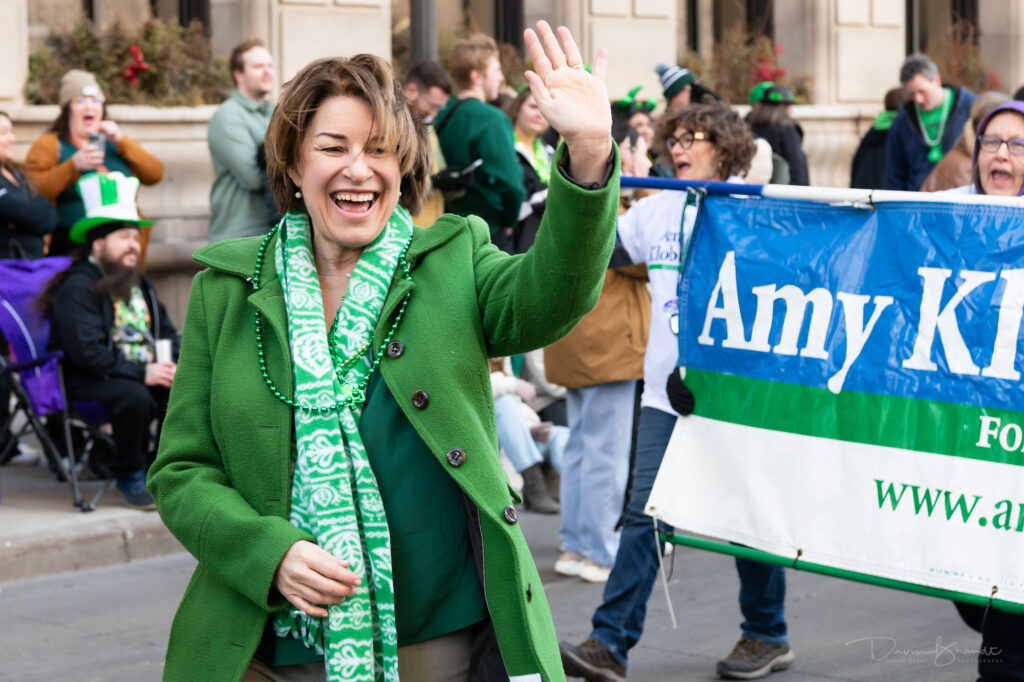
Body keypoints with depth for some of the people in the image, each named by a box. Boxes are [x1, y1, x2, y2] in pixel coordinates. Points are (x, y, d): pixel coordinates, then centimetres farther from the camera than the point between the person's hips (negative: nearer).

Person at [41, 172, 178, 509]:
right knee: (135, 398, -38)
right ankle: (129, 476, -12)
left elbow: (166, 331, 22)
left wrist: (169, 363, -2)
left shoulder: (140, 283, 18)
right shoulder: (77, 288, -11)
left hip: (146, 372, 8)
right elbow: (86, 352, -21)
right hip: (91, 381, -8)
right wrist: (142, 373, -24)